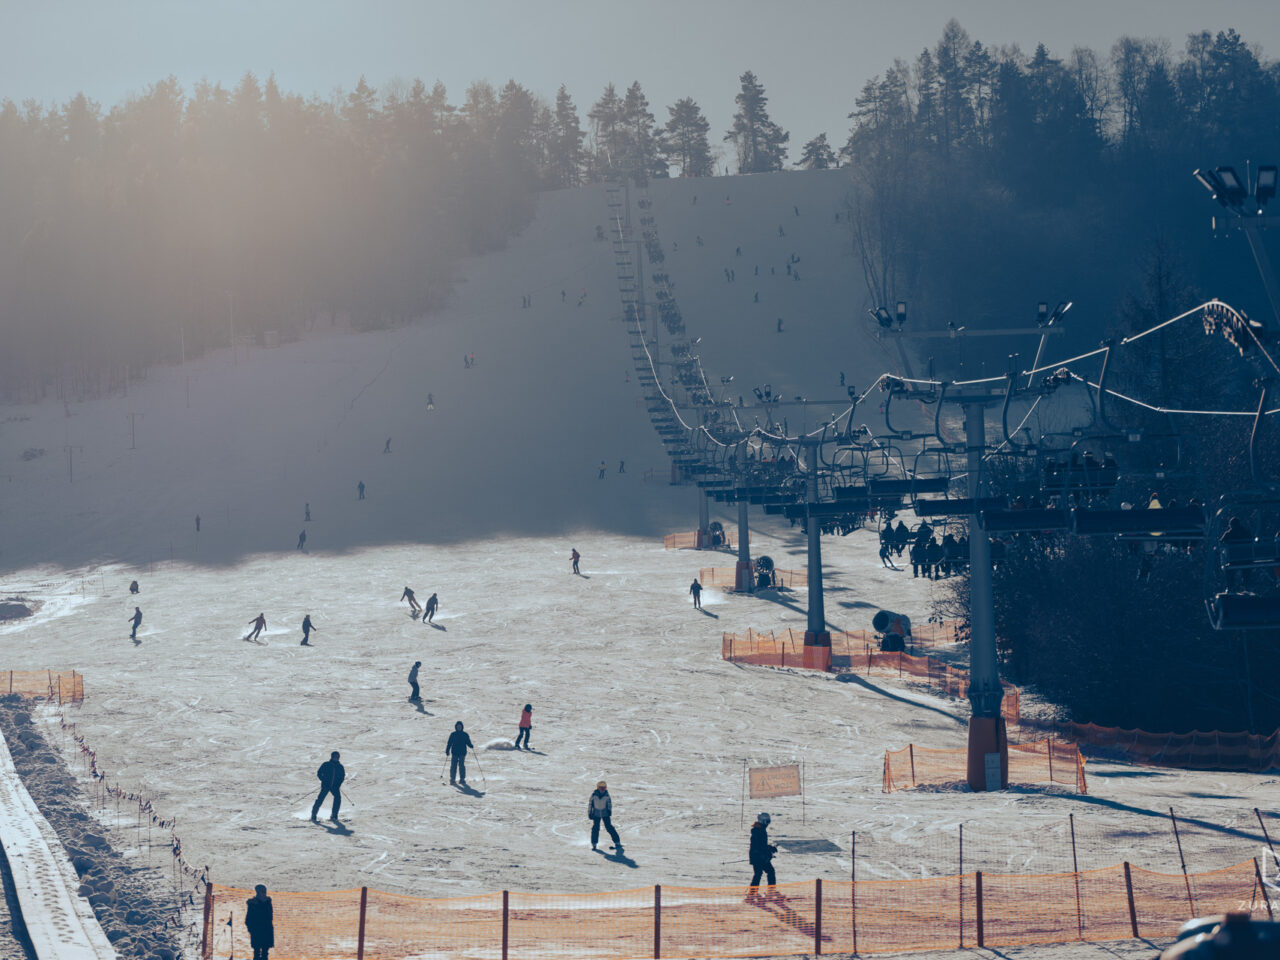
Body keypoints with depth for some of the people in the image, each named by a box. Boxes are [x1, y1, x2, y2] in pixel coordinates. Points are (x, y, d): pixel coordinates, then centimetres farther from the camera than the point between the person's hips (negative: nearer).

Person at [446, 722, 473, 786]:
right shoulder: (453, 735, 6)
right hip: (454, 753, 0)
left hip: (462, 753, 0)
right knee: (453, 766, -4)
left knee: (461, 766, -4)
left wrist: (471, 746, -14)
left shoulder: (465, 735, 6)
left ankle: (462, 779, 3)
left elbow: (468, 742, 8)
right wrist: (447, 751, -3)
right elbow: (449, 744, 6)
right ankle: (452, 779, 3)